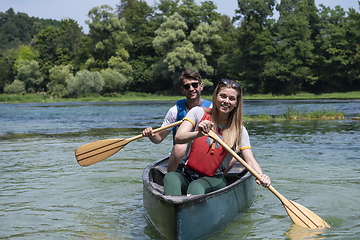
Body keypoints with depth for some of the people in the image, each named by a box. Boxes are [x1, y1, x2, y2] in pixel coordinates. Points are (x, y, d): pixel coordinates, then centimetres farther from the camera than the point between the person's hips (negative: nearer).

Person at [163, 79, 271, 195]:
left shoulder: (239, 130, 3)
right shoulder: (198, 113, 1)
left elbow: (250, 160, -4)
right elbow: (178, 138, -13)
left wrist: (260, 175, -28)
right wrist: (199, 134, -35)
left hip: (214, 180, 0)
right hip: (186, 174, 0)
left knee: (196, 187, -35)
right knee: (170, 178, -34)